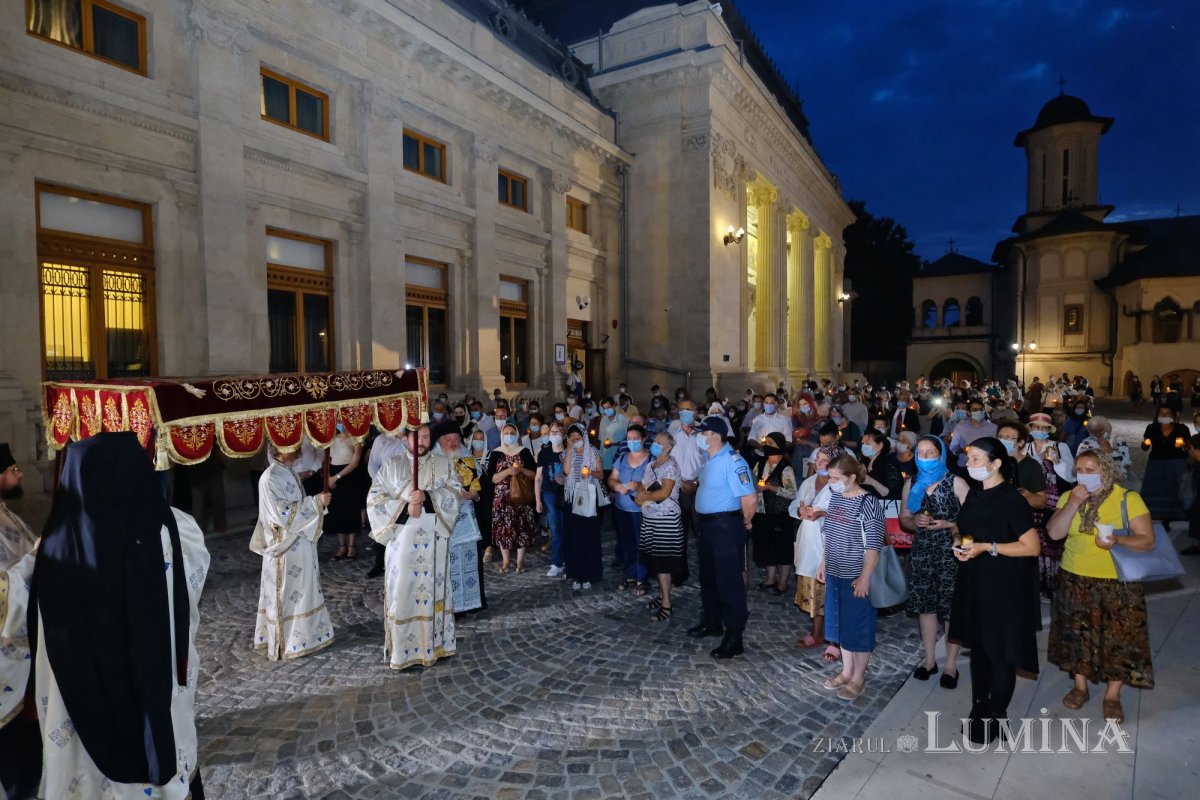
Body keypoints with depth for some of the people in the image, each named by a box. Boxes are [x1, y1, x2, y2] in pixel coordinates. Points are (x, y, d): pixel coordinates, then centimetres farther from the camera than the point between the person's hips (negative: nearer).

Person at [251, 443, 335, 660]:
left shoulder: (289, 473, 8)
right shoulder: (270, 478, -20)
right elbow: (282, 514, -23)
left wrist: (317, 501, 4)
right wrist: (315, 502, -22)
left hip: (300, 543, 9)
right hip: (286, 547, -9)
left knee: (300, 591, 17)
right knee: (286, 594, 4)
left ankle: (303, 634, 30)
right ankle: (287, 642, 17)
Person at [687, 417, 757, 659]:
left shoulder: (732, 461, -23)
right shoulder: (710, 459, 7)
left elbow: (750, 499, -27)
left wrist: (746, 522, -12)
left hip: (725, 526, -10)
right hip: (707, 524, 10)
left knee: (729, 582, 0)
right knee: (708, 577, 22)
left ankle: (734, 638, 12)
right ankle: (712, 622, 41)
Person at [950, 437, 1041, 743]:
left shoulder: (1012, 500, -16)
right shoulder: (974, 494, 7)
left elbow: (1032, 547, -17)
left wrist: (987, 548, -22)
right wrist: (958, 543, -2)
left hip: (1004, 587, -7)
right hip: (973, 582, 7)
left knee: (1000, 651, 6)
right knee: (977, 645, 15)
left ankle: (996, 715, 20)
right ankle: (979, 707, 28)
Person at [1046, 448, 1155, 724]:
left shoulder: (1128, 498, -8)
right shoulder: (1069, 496, 2)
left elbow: (1147, 540, -12)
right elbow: (1055, 533, -8)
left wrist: (1118, 541, -30)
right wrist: (1073, 504, -18)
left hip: (1117, 582, -3)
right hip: (1075, 580, 3)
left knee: (1118, 637, 5)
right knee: (1077, 633, 13)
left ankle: (1113, 695, 23)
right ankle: (1079, 686, 30)